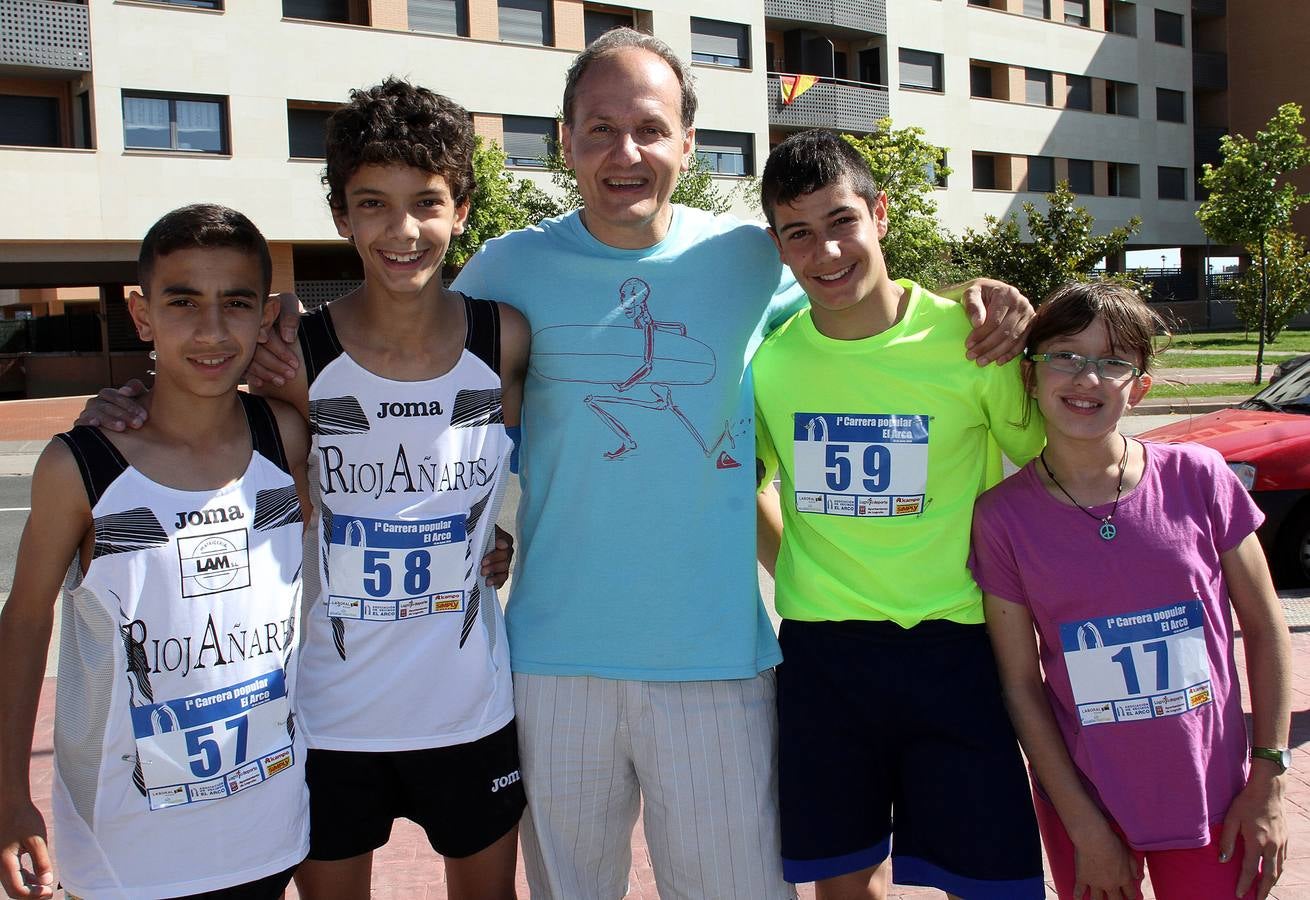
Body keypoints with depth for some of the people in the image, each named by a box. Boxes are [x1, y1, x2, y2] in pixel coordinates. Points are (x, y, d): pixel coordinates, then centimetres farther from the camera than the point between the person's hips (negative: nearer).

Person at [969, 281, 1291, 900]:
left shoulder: (1198, 478, -8)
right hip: (1085, 803, 0)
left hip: (1212, 800, 1)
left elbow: (1265, 629, 0)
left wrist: (1267, 786, -1)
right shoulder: (1004, 516, -10)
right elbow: (1021, 683, -6)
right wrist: (1085, 828, -6)